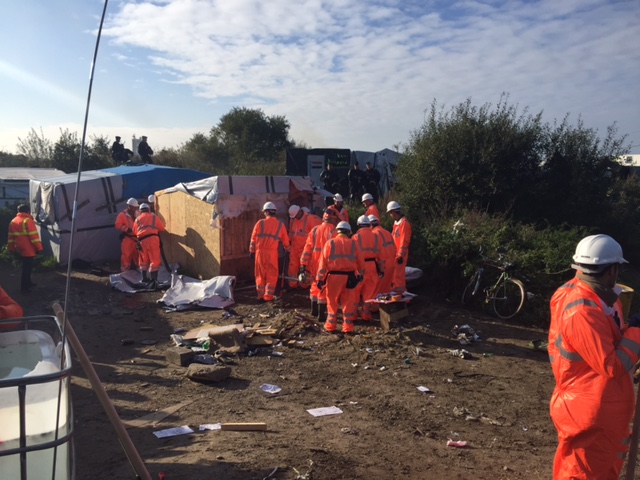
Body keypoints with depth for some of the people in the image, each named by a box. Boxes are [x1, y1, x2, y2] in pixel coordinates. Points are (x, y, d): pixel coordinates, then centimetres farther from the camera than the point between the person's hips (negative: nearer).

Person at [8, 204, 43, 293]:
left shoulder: (13, 221, 11)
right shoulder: (28, 220, -14)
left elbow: (11, 237, 15)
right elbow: (34, 236, -18)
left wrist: (12, 249, 21)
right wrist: (39, 248, -14)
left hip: (20, 249, 8)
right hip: (28, 249, -8)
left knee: (26, 267, 22)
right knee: (27, 268, -2)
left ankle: (28, 283, 33)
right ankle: (24, 288, 1)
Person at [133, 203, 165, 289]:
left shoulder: (137, 219, 19)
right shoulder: (154, 216, 14)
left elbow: (135, 232, 17)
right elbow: (162, 228, 15)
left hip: (142, 241, 3)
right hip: (152, 239, -3)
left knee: (144, 260, 20)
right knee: (155, 260, -6)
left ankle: (144, 278, 29)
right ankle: (153, 281, -16)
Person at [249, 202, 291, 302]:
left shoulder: (260, 223, 0)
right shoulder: (280, 225, 4)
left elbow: (253, 238, 3)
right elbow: (285, 240, 12)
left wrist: (252, 251, 13)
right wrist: (287, 250, 30)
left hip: (260, 252, 1)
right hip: (272, 252, 0)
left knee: (260, 274, 12)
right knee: (271, 275, 8)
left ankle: (261, 295, 18)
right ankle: (268, 296, 7)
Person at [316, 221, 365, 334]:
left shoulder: (330, 243, -1)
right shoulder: (353, 243, 2)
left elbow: (323, 261, -3)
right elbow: (360, 261, 7)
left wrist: (320, 278, 0)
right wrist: (360, 274, 24)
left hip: (333, 276, -1)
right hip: (349, 277, 1)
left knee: (332, 302, 12)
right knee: (348, 302, 10)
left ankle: (330, 326, 17)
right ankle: (348, 327, 11)